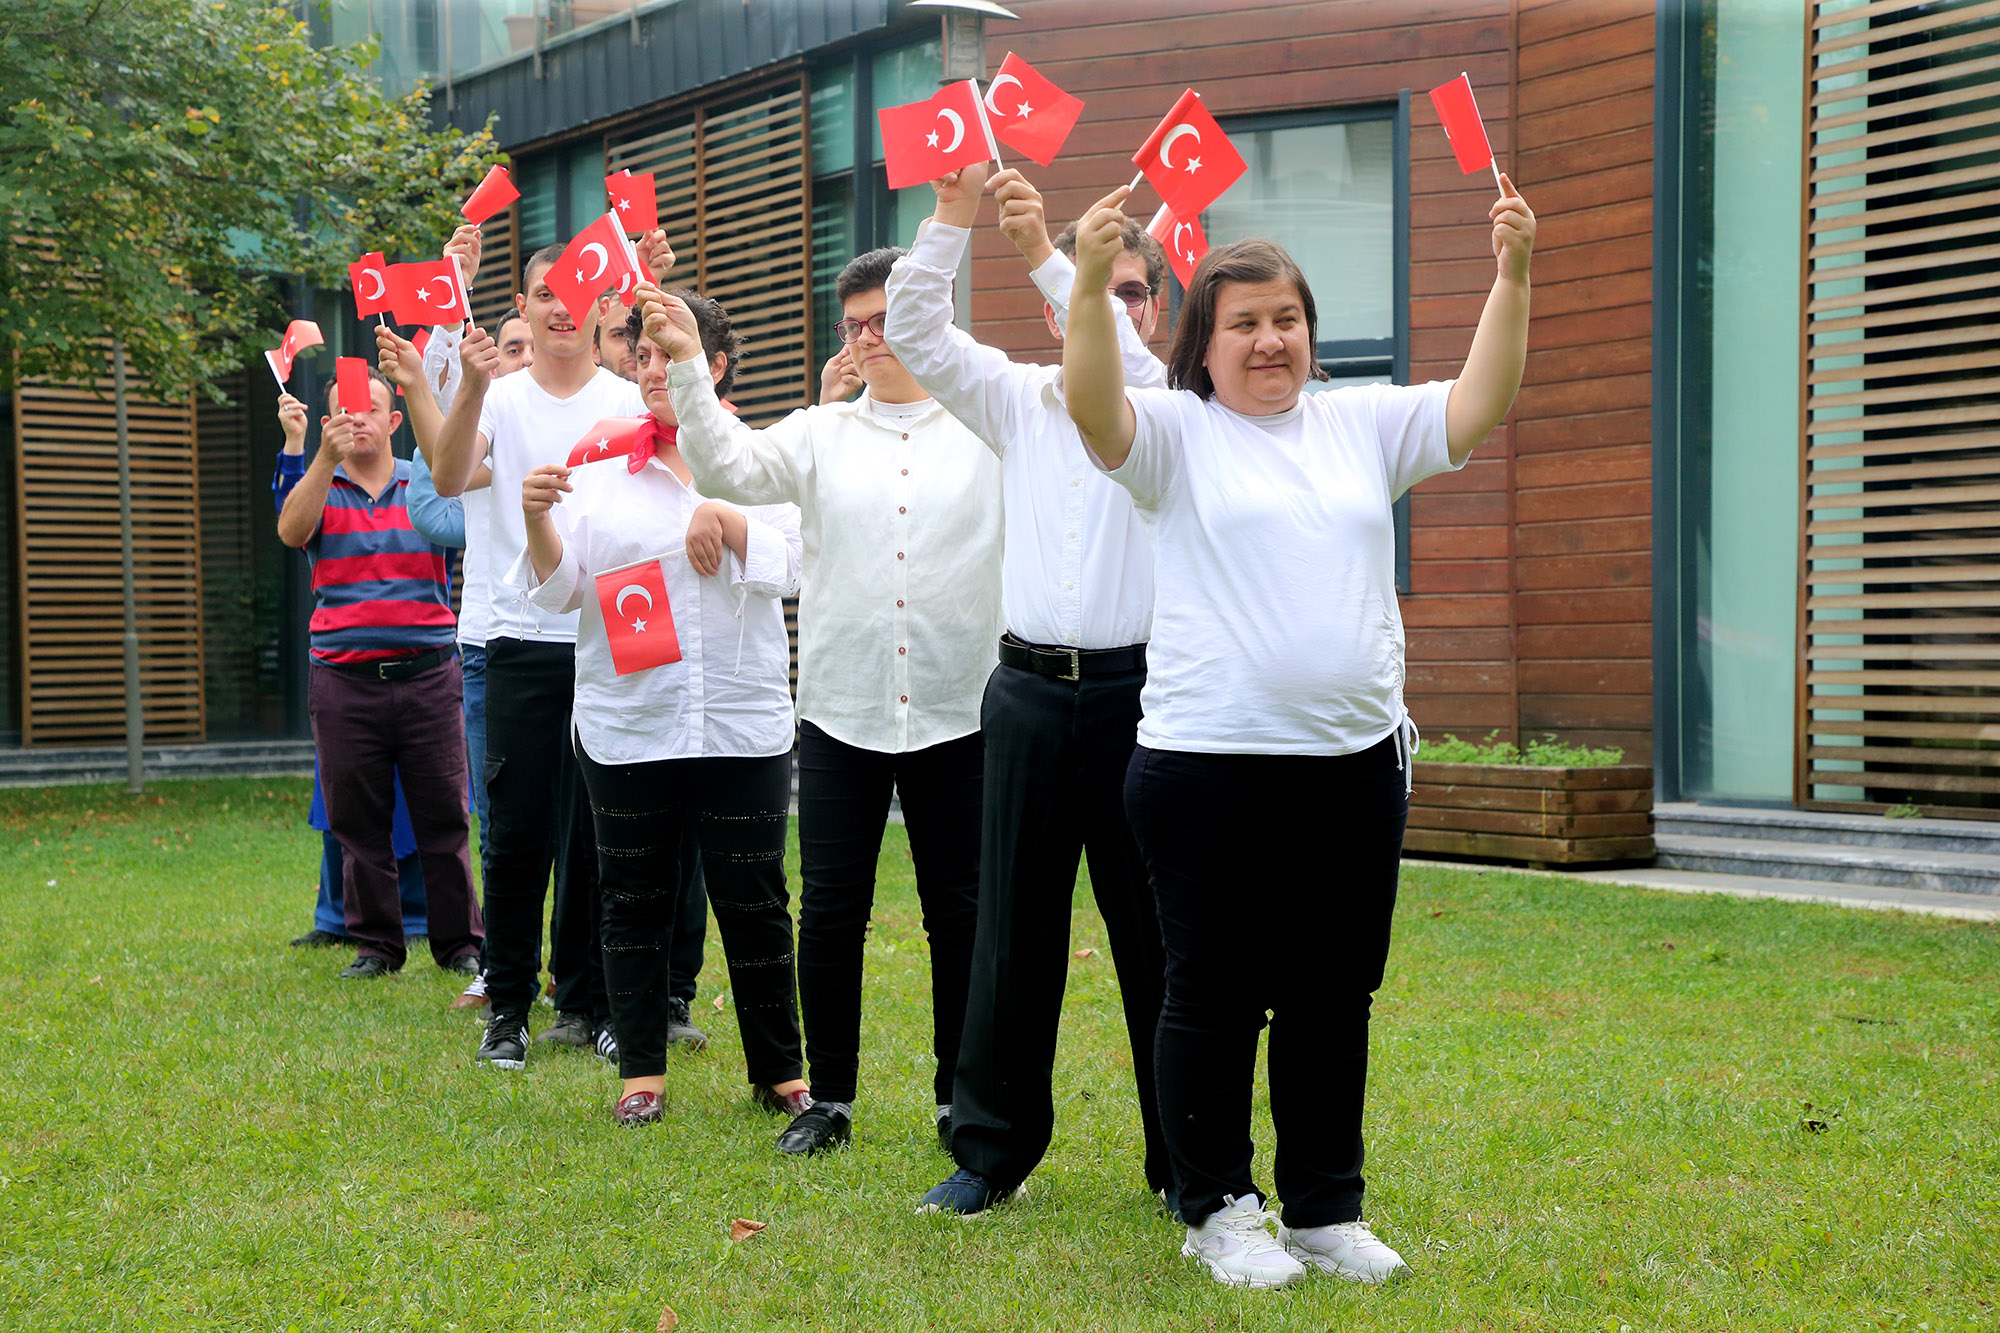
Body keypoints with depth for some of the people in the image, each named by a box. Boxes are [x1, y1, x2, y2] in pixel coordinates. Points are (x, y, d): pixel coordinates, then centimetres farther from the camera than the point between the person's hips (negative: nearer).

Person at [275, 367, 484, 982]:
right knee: (358, 821, 4)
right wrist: (327, 457, -26)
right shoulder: (320, 487, 9)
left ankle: (459, 942, 9)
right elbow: (291, 531, -10)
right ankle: (376, 943, 14)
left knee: (443, 815, 0)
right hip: (343, 676, 1)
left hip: (427, 672, 0)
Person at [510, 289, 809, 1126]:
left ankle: (779, 1070, 14)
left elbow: (793, 568, -2)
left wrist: (726, 521, -14)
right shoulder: (600, 471, 9)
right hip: (626, 724, 1)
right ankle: (642, 1070, 17)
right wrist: (539, 523, -16)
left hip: (743, 723, -1)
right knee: (634, 899, 6)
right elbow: (560, 588, 2)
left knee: (754, 899, 2)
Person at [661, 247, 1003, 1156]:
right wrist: (686, 368, -17)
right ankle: (829, 1098, 18)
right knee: (829, 911, 4)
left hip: (957, 713, -1)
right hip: (841, 708, 2)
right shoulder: (823, 435, 9)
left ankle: (961, 1101, 20)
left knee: (959, 912, 6)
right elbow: (726, 468, -3)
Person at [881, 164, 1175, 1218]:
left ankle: (1187, 1162, 13)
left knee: (1158, 936, 3)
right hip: (1030, 689, 3)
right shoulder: (1017, 399, 12)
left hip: (1137, 689, -2)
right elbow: (914, 332, 2)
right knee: (1013, 932, 7)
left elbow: (1124, 364, -18)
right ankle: (992, 1149, 18)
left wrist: (1043, 249, -24)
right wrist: (951, 215, -9)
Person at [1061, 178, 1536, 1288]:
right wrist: (1089, 283, -33)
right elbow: (1093, 406, -18)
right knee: (1213, 998, 5)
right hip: (1209, 766, -4)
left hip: (1355, 764, 4)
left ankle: (1326, 1209, 24)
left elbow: (1476, 406, 4)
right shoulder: (1175, 433, 1)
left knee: (1333, 1000, 12)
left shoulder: (1361, 426, 13)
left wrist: (1511, 277, -8)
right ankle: (1216, 1208, 18)